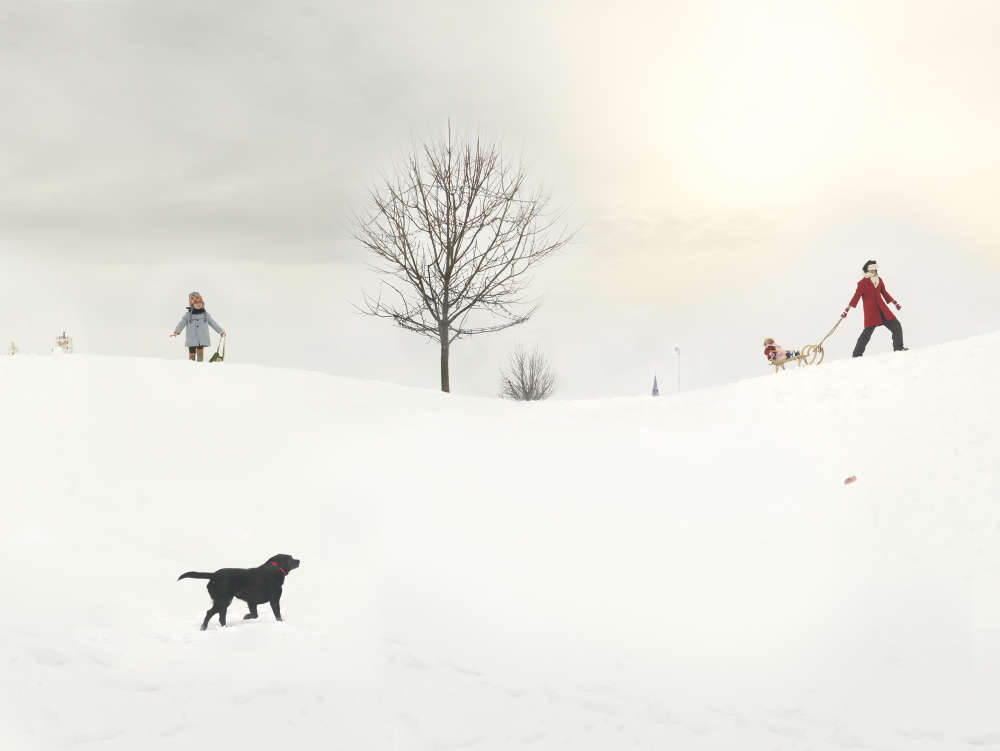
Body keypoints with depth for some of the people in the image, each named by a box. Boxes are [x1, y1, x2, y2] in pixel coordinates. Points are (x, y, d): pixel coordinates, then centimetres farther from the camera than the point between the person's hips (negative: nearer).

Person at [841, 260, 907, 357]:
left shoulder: (879, 280, 10)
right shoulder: (862, 283, -7)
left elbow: (884, 293, 23)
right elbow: (856, 297, -13)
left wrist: (895, 302, 27)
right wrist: (847, 309, -22)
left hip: (882, 309, 6)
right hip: (871, 312, -6)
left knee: (897, 327, 4)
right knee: (867, 332, -13)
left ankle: (898, 348, 19)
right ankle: (857, 354, -5)